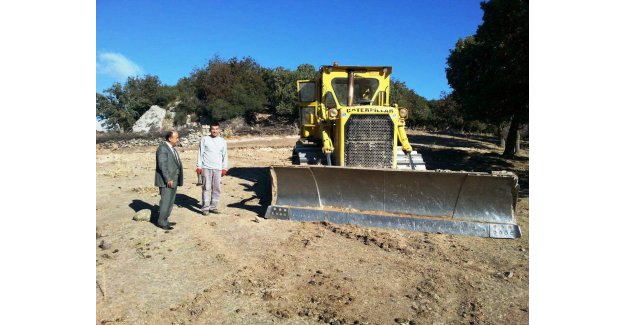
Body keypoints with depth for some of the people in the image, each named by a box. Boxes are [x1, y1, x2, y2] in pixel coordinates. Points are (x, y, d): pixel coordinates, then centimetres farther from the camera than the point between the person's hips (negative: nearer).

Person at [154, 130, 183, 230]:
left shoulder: (171, 148, 16)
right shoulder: (162, 148, -14)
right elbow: (162, 165, -20)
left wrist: (174, 179, 15)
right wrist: (168, 179, -23)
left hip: (173, 179, 10)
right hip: (166, 180, -9)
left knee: (170, 201, 13)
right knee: (166, 201, -4)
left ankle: (165, 220, 22)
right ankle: (161, 222, 5)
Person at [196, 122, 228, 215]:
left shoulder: (222, 141, 8)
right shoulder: (205, 139, 2)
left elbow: (225, 155, 10)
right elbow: (200, 153, 2)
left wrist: (224, 168, 5)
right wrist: (199, 166, -3)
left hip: (218, 168, 3)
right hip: (206, 167, -2)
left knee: (217, 188, 4)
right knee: (206, 188, -1)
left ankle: (213, 207, 15)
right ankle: (205, 208, 5)